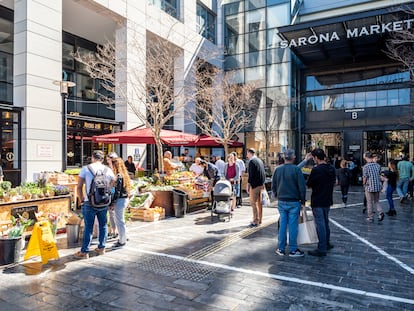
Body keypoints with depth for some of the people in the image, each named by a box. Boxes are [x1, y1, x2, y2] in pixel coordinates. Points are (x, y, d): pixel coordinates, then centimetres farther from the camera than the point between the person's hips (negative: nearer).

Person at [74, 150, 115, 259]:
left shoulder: (85, 169, -4)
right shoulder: (108, 170, 3)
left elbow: (79, 187, -3)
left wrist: (81, 199, 9)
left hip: (90, 202, -2)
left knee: (88, 227, 4)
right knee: (103, 225, 15)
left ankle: (84, 252, 11)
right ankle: (101, 248, 23)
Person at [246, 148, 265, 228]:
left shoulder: (252, 161, -13)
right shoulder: (259, 160, 14)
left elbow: (251, 174, -19)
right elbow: (263, 173, 17)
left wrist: (248, 185, -16)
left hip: (255, 185, -9)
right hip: (260, 184, 9)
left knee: (253, 203, -5)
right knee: (259, 202, 14)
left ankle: (255, 221, -4)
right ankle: (259, 220, 23)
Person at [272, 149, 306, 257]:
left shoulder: (277, 169, 3)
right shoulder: (296, 169, -10)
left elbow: (273, 185, 11)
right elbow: (302, 186, -9)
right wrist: (303, 200, 2)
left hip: (281, 201, 4)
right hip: (294, 202, -4)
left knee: (282, 225, 9)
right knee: (293, 225, 3)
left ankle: (281, 249, 16)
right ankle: (293, 250, 11)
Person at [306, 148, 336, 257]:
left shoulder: (316, 170, -20)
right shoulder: (332, 169, 4)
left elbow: (308, 185, -13)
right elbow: (334, 182, 15)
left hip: (317, 202, -8)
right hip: (328, 200, 8)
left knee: (320, 224, -1)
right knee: (325, 222, 21)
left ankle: (322, 249, 5)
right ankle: (327, 243, 33)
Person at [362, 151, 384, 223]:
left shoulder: (365, 167, -15)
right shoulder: (378, 165, 2)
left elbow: (365, 178, -11)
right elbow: (379, 175, 8)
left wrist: (364, 183, 7)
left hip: (369, 186, -5)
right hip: (378, 186, 5)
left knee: (370, 203, 7)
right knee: (376, 201, 19)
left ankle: (371, 218, 15)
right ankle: (380, 212, -2)